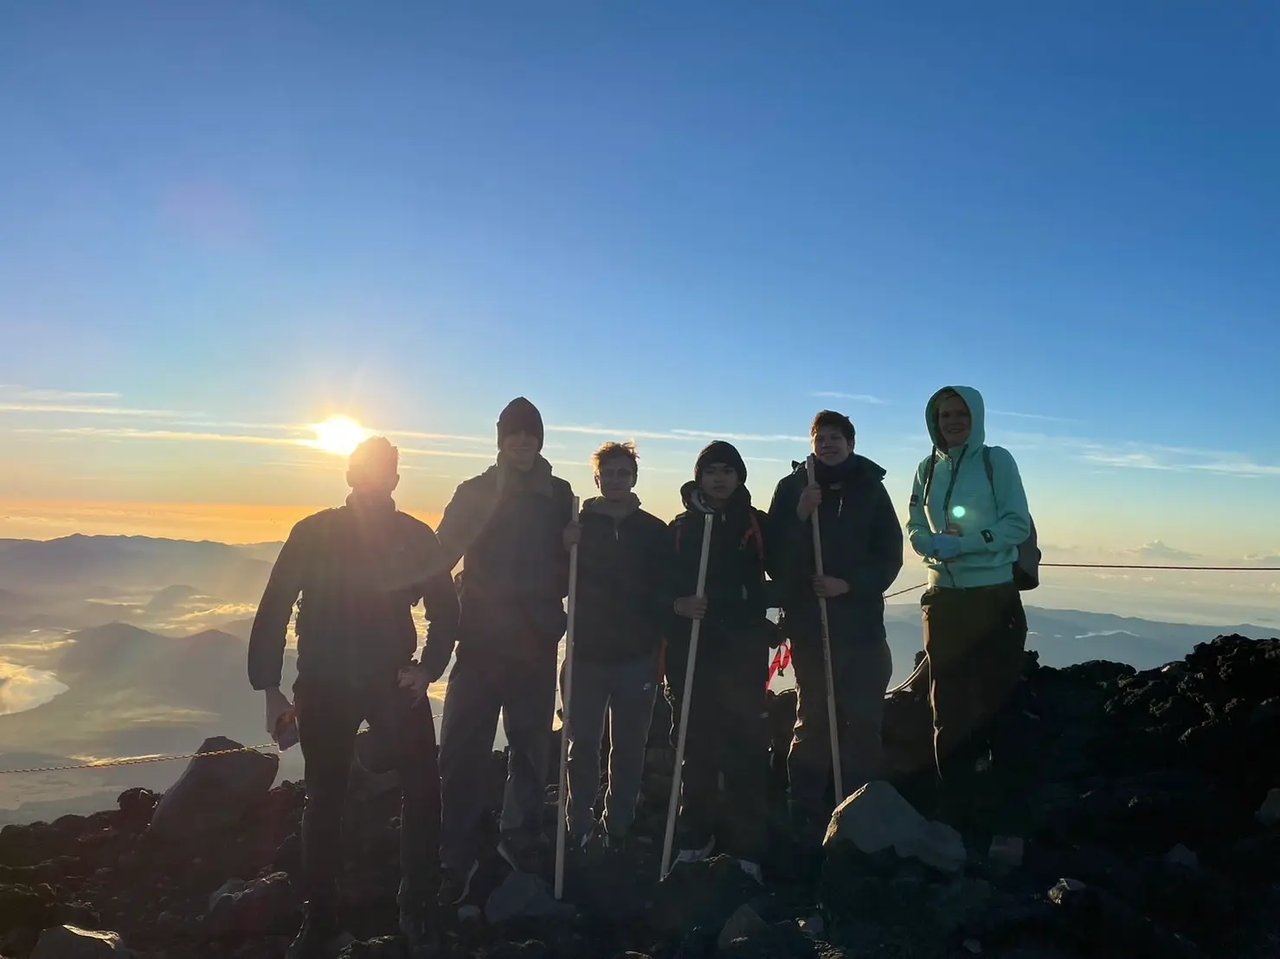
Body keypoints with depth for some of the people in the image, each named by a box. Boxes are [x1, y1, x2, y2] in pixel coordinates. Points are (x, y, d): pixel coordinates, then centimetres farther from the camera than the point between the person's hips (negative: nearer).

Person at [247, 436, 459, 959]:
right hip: (324, 685, 0)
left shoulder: (415, 537, -2)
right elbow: (274, 610, -2)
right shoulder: (313, 534, -4)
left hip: (394, 681, 0)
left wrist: (429, 668, -8)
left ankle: (416, 909, 14)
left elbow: (444, 608, 6)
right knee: (324, 799, 10)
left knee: (423, 788, -4)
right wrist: (270, 688, -5)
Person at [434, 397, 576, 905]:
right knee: (463, 750, -3)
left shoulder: (559, 495, 6)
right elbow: (442, 553, -5)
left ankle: (522, 836, 29)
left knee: (532, 745, 12)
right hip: (481, 639, -2)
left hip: (536, 641, 2)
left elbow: (569, 563, 12)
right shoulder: (476, 492, 1)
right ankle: (455, 858, 8)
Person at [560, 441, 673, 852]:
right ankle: (580, 829, 16)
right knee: (583, 746, 4)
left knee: (629, 750, 7)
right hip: (586, 653, 0)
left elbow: (666, 593, 5)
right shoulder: (578, 524, 3)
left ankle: (617, 830, 20)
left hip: (637, 656, 0)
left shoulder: (655, 532, 4)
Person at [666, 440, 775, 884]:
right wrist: (677, 604, -13)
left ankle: (746, 847, 5)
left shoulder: (758, 524, 7)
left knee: (745, 746, -3)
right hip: (691, 649, 1)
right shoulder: (681, 527, 10)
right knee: (696, 744, 7)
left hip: (744, 649, -1)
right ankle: (695, 837, 22)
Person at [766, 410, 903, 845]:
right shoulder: (792, 488, 3)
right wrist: (800, 516, -17)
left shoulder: (871, 488, 6)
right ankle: (806, 819, 13)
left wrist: (849, 584, -10)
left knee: (864, 721, 3)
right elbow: (774, 557, -3)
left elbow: (890, 555, 4)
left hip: (862, 621, 1)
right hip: (808, 621, -1)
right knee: (813, 719, 5)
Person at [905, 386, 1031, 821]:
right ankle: (954, 792, 20)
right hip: (944, 594, 4)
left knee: (995, 694, 1)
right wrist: (935, 545, -12)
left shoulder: (997, 461, -2)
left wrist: (964, 543, -19)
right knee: (948, 702, 8)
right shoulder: (928, 469, 9)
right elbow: (915, 529, 10)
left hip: (995, 594, -4)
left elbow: (1018, 524, -9)